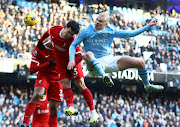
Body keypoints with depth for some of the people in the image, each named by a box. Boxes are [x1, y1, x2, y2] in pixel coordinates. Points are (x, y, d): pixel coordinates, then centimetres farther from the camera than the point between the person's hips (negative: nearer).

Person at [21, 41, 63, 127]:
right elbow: (32, 69, -13)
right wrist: (48, 64, -24)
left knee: (54, 108, -1)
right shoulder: (40, 49, -12)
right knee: (37, 95, -31)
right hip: (43, 77, -4)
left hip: (56, 79, 4)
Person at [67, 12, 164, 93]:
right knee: (88, 54, -41)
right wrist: (72, 60, -19)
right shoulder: (86, 31, -4)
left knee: (140, 63, -5)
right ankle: (104, 76, -58)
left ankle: (147, 86, 19)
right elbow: (73, 45, -1)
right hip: (95, 64, -4)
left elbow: (130, 34, 9)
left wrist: (148, 26, 7)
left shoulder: (111, 31, 4)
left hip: (110, 60, 4)